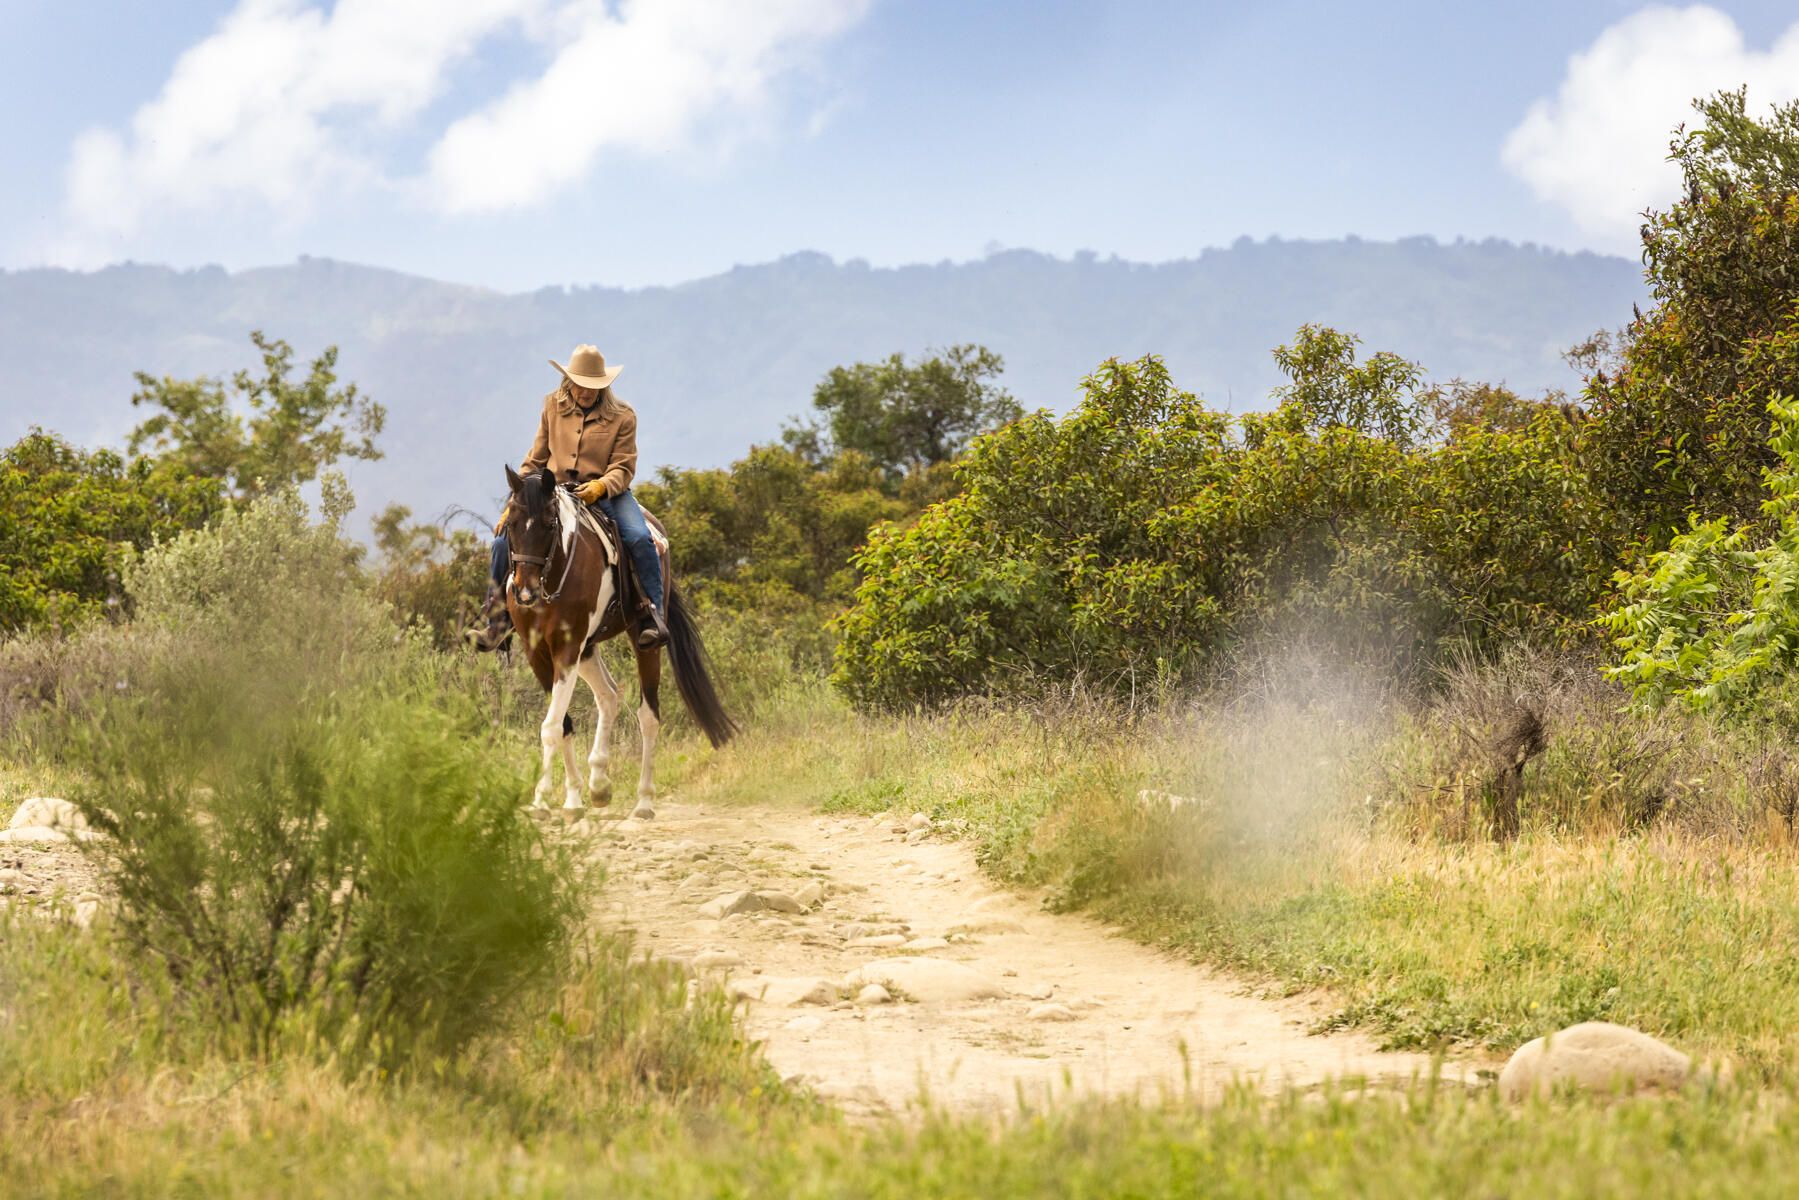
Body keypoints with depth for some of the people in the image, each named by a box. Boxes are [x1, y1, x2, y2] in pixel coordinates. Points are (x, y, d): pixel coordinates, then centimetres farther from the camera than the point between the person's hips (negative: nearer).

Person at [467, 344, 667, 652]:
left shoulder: (622, 416, -1)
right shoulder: (554, 407, 8)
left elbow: (623, 468, -5)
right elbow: (535, 460, 14)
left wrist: (600, 486, -27)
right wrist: (515, 503, 5)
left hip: (606, 494, -3)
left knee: (640, 539, -31)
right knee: (504, 542, -15)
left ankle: (654, 617, -21)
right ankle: (498, 623, -3)